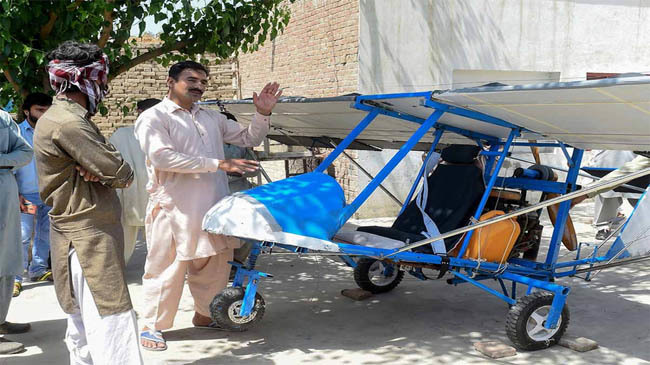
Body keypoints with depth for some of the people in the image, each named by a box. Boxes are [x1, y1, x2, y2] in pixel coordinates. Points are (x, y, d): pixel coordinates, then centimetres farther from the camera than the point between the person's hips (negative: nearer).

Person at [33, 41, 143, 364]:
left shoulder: (67, 117, 16)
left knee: (83, 320, 16)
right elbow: (121, 174, -20)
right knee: (111, 321, -12)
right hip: (88, 236, -11)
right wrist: (121, 173, 2)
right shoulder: (68, 123, -17)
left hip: (81, 234, 11)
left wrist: (96, 170, -11)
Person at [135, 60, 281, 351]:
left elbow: (248, 138, 24)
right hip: (174, 209, -6)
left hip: (213, 207, 7)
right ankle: (152, 326, 16)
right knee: (166, 269, 1)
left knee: (215, 264, 15)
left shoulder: (212, 118, 17)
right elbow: (162, 157, -20)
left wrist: (263, 114, 3)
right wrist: (218, 164, -21)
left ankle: (204, 315, 34)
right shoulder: (153, 117, -4)